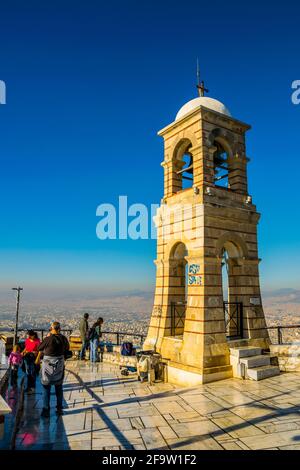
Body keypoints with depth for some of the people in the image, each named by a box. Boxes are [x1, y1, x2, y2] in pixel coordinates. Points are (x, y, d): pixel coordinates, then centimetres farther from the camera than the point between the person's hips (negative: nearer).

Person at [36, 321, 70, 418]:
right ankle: (59, 409, 23)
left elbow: (40, 348, -4)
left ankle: (46, 411, 12)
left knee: (46, 388, 10)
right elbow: (67, 348, 8)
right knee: (59, 387, 17)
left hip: (48, 365, -3)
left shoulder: (48, 339, -20)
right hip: (59, 365, 4)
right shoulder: (63, 339, -7)